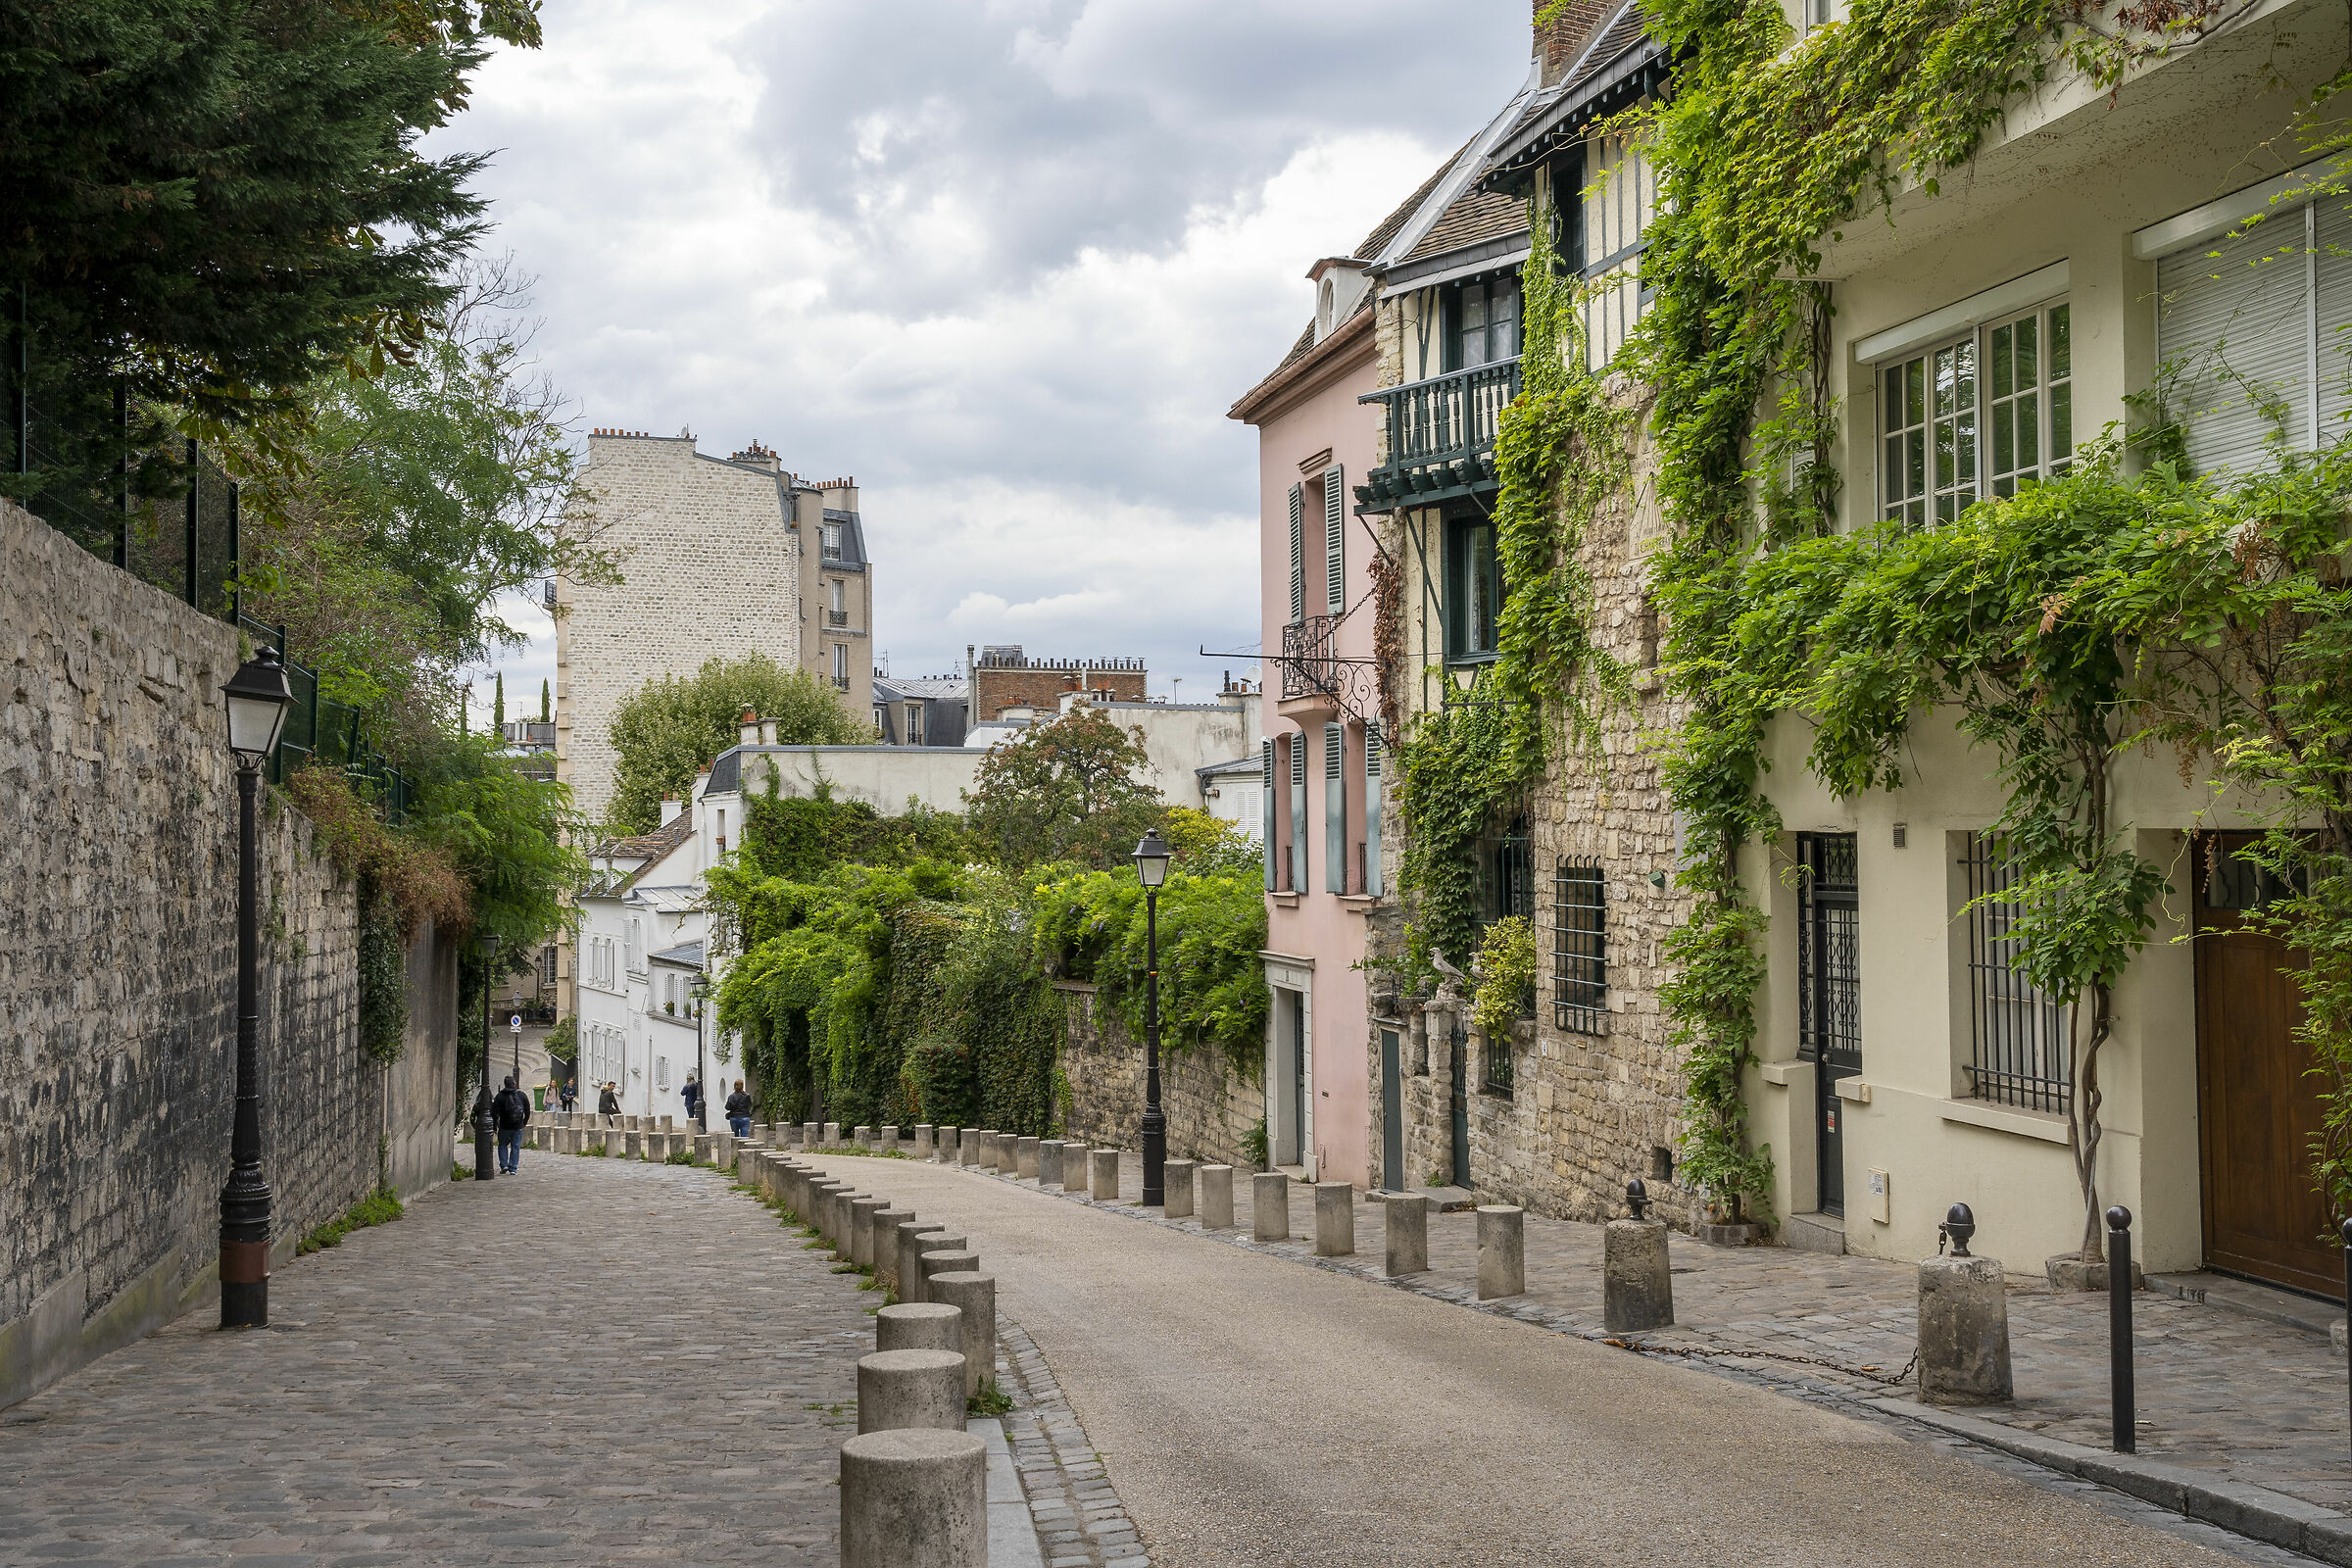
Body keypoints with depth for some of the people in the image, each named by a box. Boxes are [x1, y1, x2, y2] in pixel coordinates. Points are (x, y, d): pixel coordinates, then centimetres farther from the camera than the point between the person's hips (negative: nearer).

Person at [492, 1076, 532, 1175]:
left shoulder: (500, 1096, -7)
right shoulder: (522, 1095, 1)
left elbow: (495, 1113, -8)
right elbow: (528, 1111, 9)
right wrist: (525, 1123, 24)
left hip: (504, 1127, -1)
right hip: (518, 1127, 1)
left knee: (502, 1145, 17)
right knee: (515, 1147, 6)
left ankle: (504, 1165, 5)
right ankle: (513, 1169, 2)